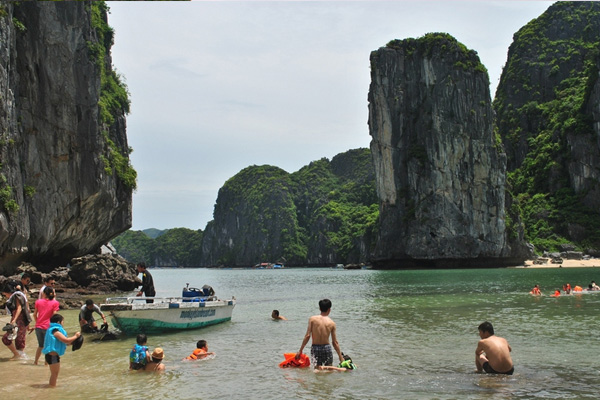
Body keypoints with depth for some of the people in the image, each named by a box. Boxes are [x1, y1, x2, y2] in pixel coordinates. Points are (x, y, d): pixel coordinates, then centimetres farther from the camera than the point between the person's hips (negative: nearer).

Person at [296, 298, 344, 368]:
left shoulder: (312, 319, -3)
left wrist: (300, 350, 1)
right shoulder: (332, 323, -1)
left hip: (315, 348, 0)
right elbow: (334, 342, 2)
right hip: (326, 348, 0)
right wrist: (340, 357, 11)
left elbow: (307, 336, -6)